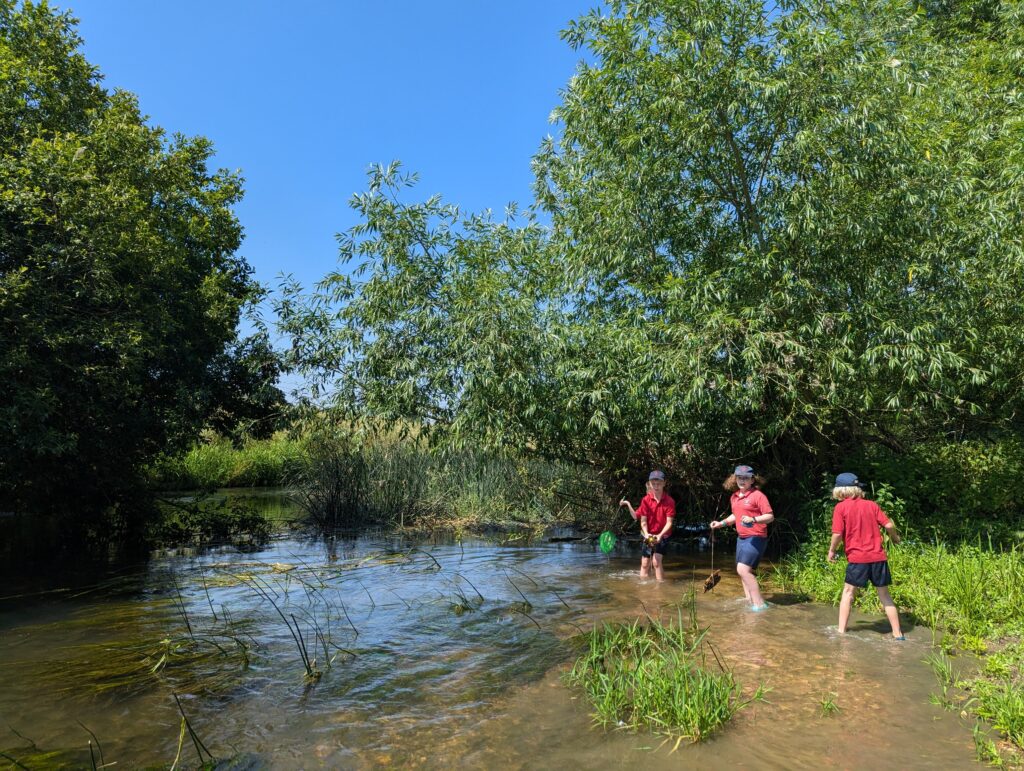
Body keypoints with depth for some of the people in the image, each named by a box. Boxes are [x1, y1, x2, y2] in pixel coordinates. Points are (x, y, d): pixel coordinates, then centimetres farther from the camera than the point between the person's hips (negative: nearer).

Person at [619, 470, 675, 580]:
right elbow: (643, 521, -6)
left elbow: (669, 522, -15)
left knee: (657, 561, -19)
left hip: (662, 536, -3)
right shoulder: (646, 500, -7)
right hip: (649, 535, 3)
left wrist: (660, 535, -28)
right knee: (645, 564, 6)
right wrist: (646, 534, -23)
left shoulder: (669, 501, -14)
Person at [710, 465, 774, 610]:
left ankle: (760, 604, -13)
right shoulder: (734, 497, 11)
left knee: (743, 569, -18)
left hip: (756, 538, -8)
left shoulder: (758, 495, -12)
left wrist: (753, 519, -29)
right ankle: (750, 602, 22)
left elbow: (770, 516, -15)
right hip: (741, 538, 8)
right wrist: (721, 523, 16)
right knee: (744, 571, 12)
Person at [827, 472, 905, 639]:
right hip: (878, 557, 3)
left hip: (857, 558, -3)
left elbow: (837, 534, -10)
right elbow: (888, 525, 1)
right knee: (884, 595, 15)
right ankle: (897, 633, 17)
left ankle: (841, 630, 9)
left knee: (848, 592, 10)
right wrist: (895, 537, 23)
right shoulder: (872, 504, 7)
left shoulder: (841, 507, -4)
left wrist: (831, 551, 6)